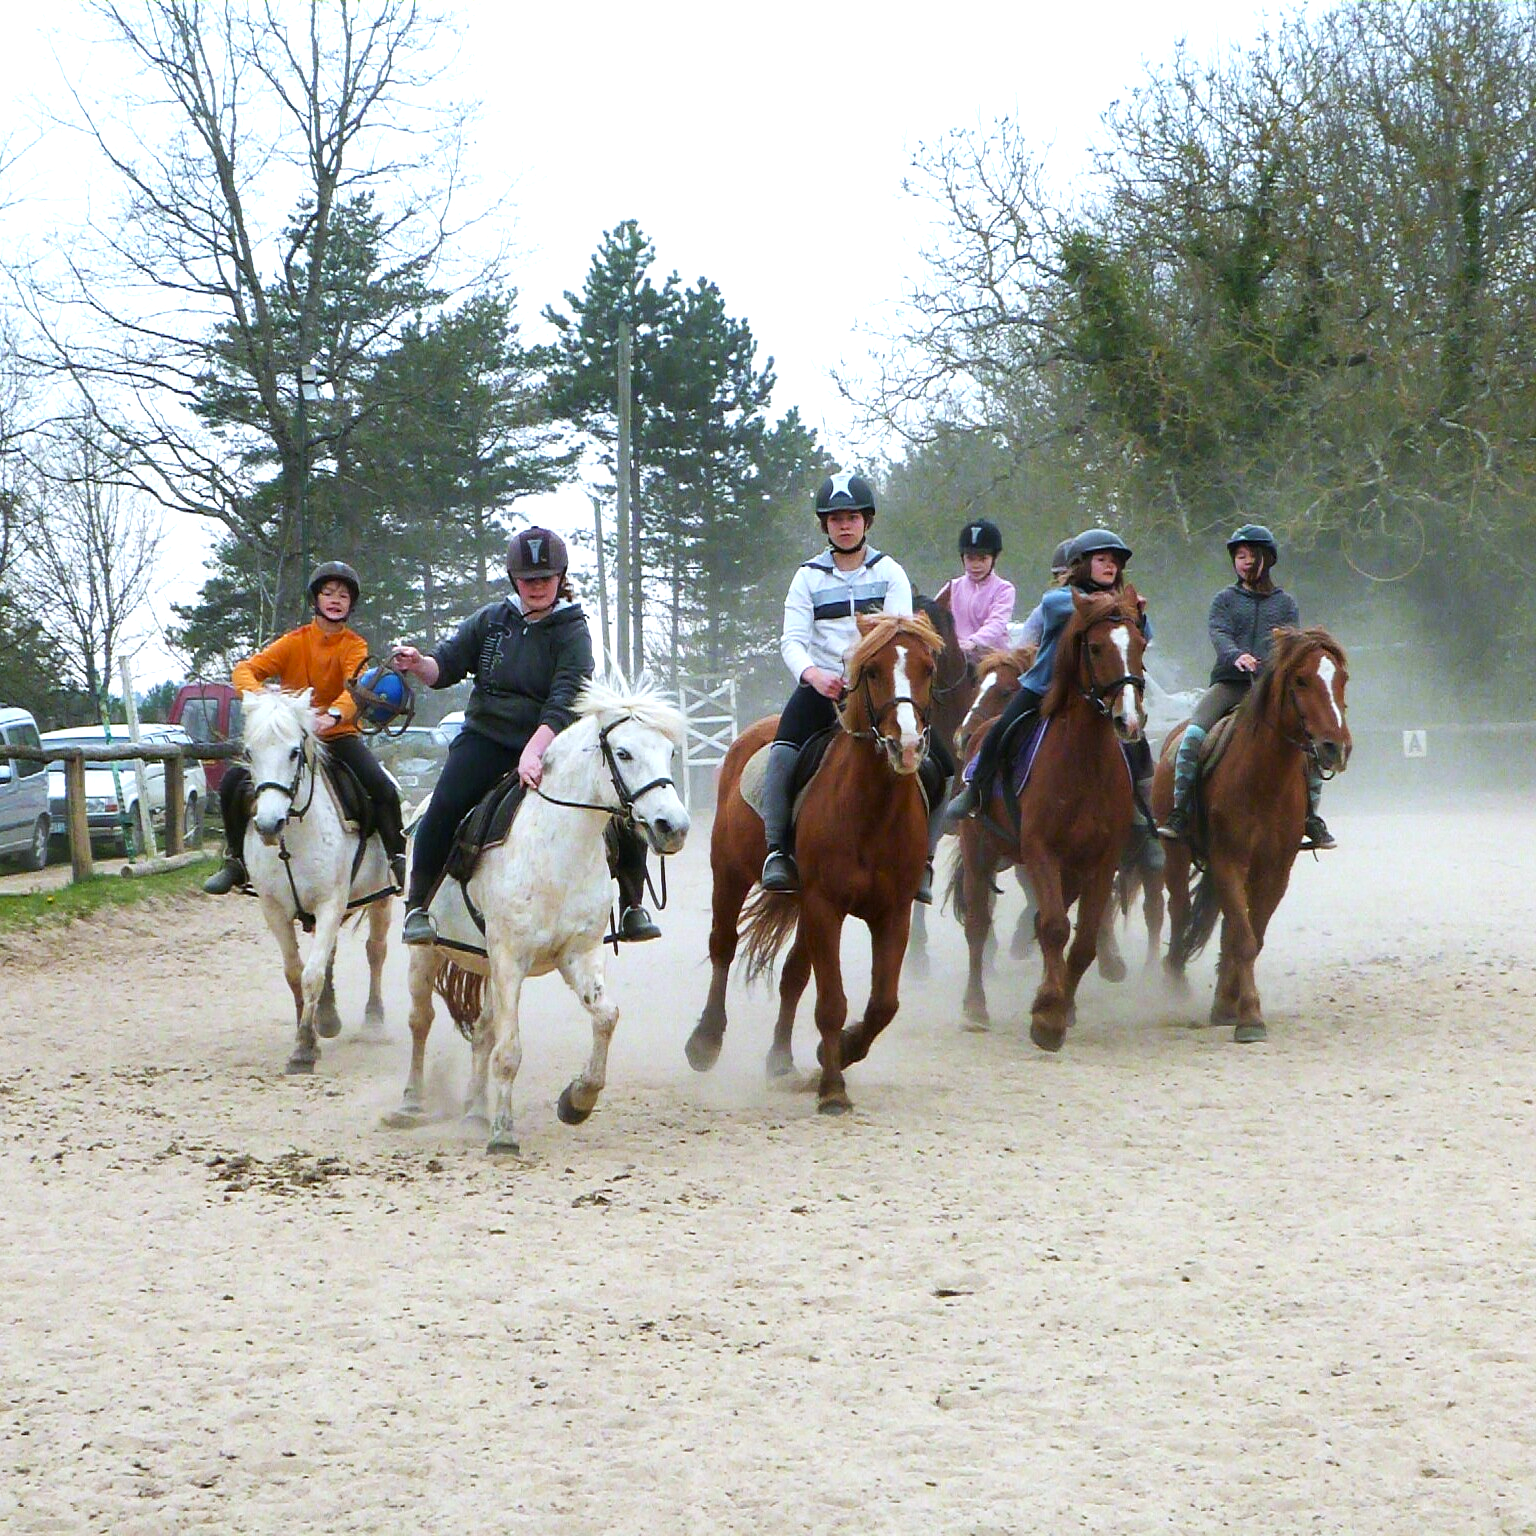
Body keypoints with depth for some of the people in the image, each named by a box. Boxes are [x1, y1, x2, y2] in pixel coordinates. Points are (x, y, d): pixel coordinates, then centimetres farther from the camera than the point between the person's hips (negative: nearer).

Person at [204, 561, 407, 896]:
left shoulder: (355, 646, -5)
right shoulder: (295, 642, -3)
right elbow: (246, 670, -11)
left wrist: (333, 715, -45)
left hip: (339, 735, -1)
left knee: (383, 789, -24)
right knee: (233, 782, -15)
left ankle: (398, 862, -5)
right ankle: (236, 860, 5)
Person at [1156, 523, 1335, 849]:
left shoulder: (1285, 603, 17)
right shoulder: (1225, 599, 14)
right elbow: (1218, 633, -5)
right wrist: (1236, 656, -27)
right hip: (1229, 683, -1)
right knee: (1194, 734, -26)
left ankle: (1312, 819, -3)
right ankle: (1178, 814, -22)